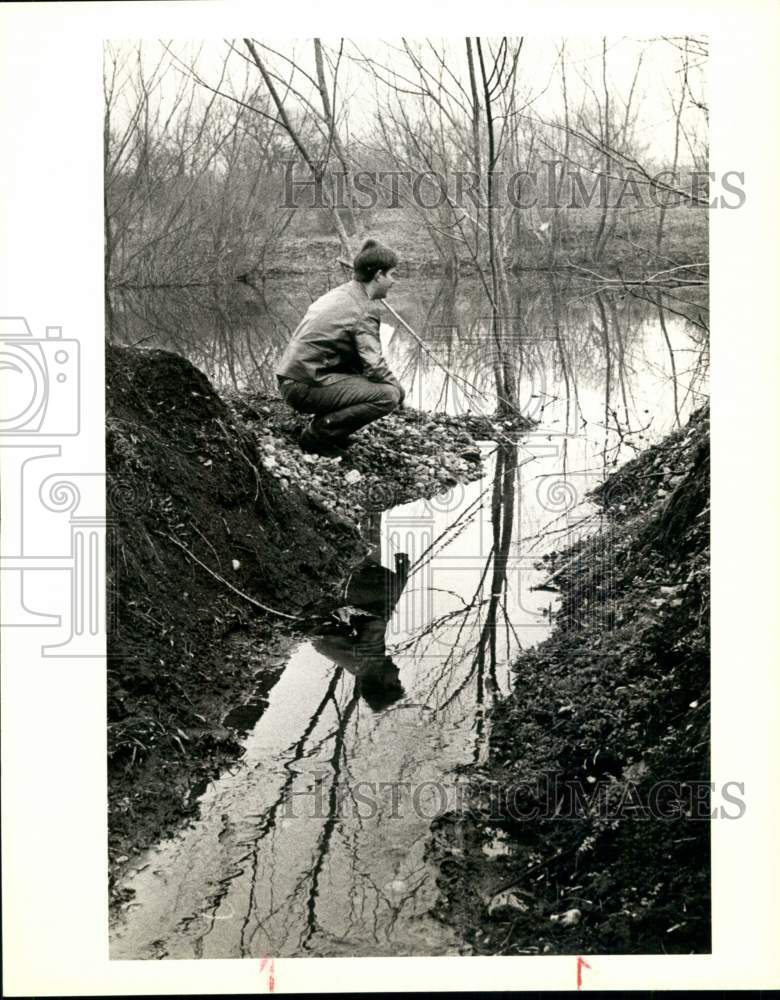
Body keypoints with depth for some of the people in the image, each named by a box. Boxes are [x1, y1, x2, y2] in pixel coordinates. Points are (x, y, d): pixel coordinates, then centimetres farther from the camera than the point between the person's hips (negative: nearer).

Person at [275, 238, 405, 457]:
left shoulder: (340, 293, 15)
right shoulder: (364, 310, -13)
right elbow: (374, 365, -16)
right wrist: (398, 387, 2)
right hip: (305, 387, -10)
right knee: (389, 395, -13)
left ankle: (322, 424, 14)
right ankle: (318, 434, -8)